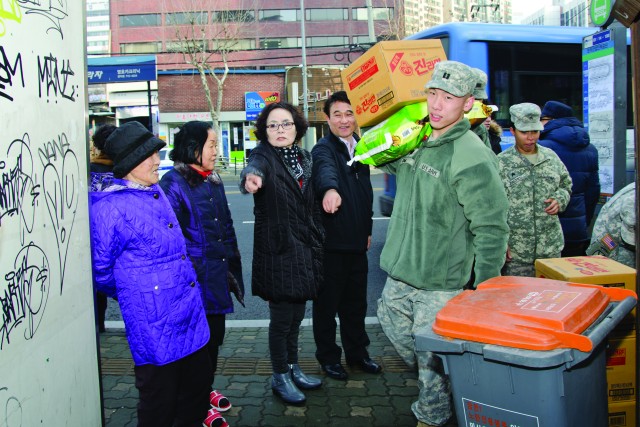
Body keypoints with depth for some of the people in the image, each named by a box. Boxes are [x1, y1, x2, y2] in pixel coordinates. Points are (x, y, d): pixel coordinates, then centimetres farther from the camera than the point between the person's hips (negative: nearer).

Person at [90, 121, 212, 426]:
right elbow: (102, 269, -8)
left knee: (198, 386, 19)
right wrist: (132, 294, 6)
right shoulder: (111, 207, -15)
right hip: (155, 327, -8)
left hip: (191, 318, 8)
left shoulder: (156, 192, 10)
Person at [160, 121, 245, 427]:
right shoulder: (173, 182, -13)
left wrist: (232, 268, 17)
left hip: (217, 276, 8)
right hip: (195, 279, -8)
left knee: (214, 334, 19)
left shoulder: (213, 180, 12)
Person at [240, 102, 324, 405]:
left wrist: (317, 243, 15)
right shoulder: (264, 156, -11)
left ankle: (293, 368, 37)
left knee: (296, 314, 18)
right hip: (277, 251, -6)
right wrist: (251, 177, -60)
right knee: (281, 317, 4)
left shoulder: (304, 157, 8)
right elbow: (255, 166, -37)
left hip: (305, 249, 6)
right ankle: (280, 378, 23)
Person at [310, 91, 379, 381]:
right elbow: (325, 169, -36)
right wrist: (330, 189, -58)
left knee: (356, 302, 17)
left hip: (357, 240, 7)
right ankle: (328, 357, 23)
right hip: (331, 241, -7)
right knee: (327, 303, 6)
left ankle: (357, 352, 33)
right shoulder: (324, 149, -11)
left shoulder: (360, 148, 12)